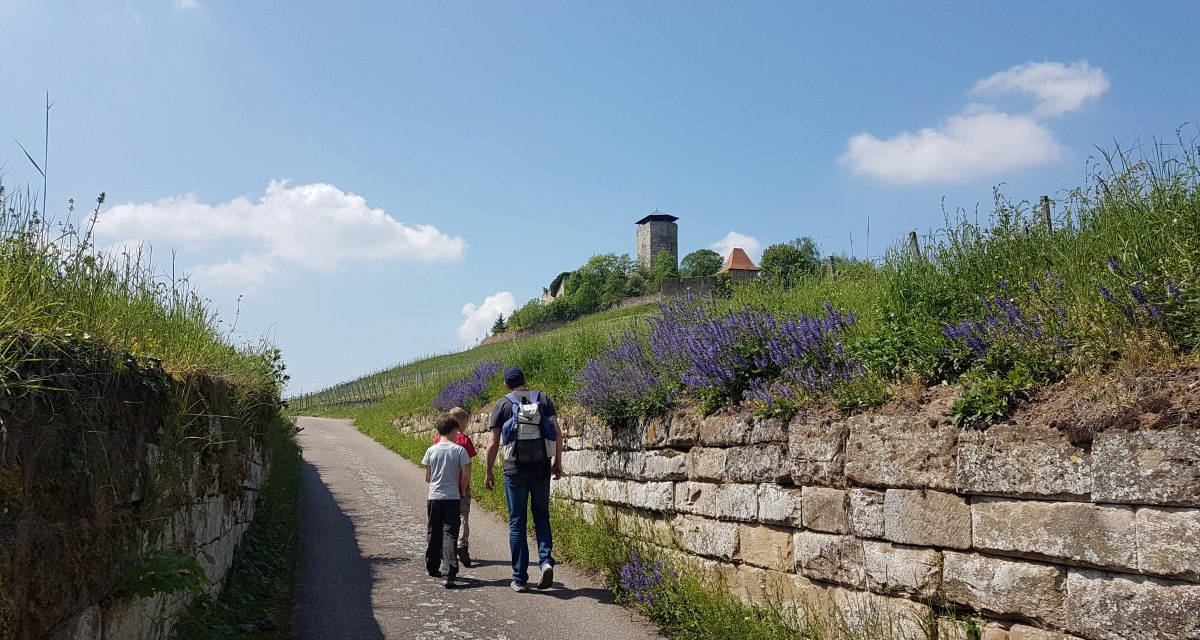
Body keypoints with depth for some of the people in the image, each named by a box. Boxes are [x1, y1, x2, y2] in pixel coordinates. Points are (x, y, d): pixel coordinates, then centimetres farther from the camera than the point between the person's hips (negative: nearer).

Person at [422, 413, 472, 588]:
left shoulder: (431, 450, 0)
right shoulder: (459, 450, -6)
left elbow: (427, 477, 5)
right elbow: (466, 476, -9)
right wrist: (461, 490, 9)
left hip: (434, 497, 2)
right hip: (452, 497, -2)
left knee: (433, 533, 16)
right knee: (450, 534, -3)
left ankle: (432, 567, 31)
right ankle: (449, 574, -13)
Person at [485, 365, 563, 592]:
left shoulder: (502, 405, 1)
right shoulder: (542, 399, 6)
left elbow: (493, 443, -2)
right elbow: (557, 433, 0)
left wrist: (488, 472, 8)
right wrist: (558, 461, 10)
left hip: (515, 469, -2)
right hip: (541, 467, 2)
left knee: (517, 522, 6)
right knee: (541, 515, 16)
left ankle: (520, 578, 9)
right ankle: (546, 560, -6)